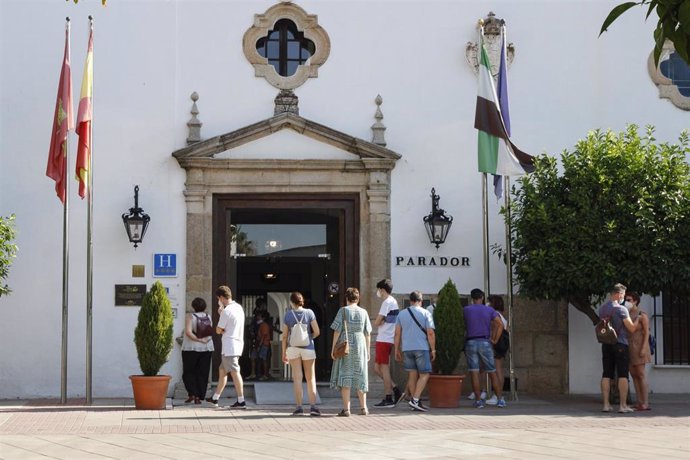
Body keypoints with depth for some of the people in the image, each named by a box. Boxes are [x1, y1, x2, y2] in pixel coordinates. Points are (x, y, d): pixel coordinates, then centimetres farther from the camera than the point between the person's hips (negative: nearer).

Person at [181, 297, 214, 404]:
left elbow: (188, 332, -19)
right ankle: (198, 397, 4)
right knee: (202, 374, 6)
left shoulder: (190, 316, -7)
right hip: (207, 348, 4)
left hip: (191, 348, -4)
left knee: (188, 372, 7)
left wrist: (199, 340, -15)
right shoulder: (207, 317, 5)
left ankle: (192, 394, -7)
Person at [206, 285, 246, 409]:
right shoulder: (239, 307, 11)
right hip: (238, 344, 9)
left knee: (235, 372, -7)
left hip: (229, 347, -9)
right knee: (222, 370, 16)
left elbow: (218, 330, -10)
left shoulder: (226, 311, -16)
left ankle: (241, 401, -6)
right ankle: (215, 398, 23)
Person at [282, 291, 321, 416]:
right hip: (308, 348, 0)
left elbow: (284, 336, -1)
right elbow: (317, 332, -7)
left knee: (297, 378, 2)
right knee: (310, 378, 7)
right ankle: (313, 406, -2)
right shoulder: (309, 312, -5)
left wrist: (284, 353, 6)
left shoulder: (288, 314, -3)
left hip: (293, 348, 0)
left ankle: (299, 407, -2)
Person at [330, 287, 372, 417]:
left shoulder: (343, 311, -3)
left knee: (344, 376, -1)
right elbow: (368, 334, 7)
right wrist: (368, 351, 14)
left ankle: (346, 409, -6)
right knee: (360, 376, 13)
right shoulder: (363, 312, 6)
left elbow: (337, 331, -7)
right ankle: (363, 407, 15)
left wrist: (333, 348, -2)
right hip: (360, 346, 3)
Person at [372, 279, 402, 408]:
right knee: (377, 368, 13)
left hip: (383, 340, -9)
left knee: (384, 369, -4)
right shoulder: (394, 302, 17)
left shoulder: (387, 302, -13)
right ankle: (395, 391, 10)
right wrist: (380, 322, 0)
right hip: (388, 340, 9)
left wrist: (376, 322, 5)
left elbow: (377, 323, -15)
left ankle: (388, 399, -2)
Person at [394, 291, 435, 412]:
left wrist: (397, 350, 12)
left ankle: (415, 402, 10)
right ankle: (415, 400, -14)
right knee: (424, 374, 0)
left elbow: (397, 333, 7)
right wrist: (433, 350, 0)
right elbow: (430, 333, -6)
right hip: (421, 348, -4)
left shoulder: (402, 314, 10)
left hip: (406, 348, 4)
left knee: (412, 375, 9)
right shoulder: (425, 313, 0)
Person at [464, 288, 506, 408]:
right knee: (492, 373, 7)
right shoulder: (489, 310, 3)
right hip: (485, 342, 1)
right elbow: (500, 324, -6)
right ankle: (500, 399, 5)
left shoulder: (466, 310, 1)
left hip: (471, 343, -1)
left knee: (474, 373, 0)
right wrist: (494, 340, 1)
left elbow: (463, 326, 2)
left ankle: (478, 400, -3)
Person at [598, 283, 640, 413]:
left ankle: (606, 405, 4)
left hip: (606, 344, 6)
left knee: (606, 375, 6)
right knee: (622, 375, -2)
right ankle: (623, 405, -4)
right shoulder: (621, 309, -13)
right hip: (620, 344, -6)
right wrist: (638, 320, 9)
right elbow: (632, 328, -9)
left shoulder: (601, 309, 7)